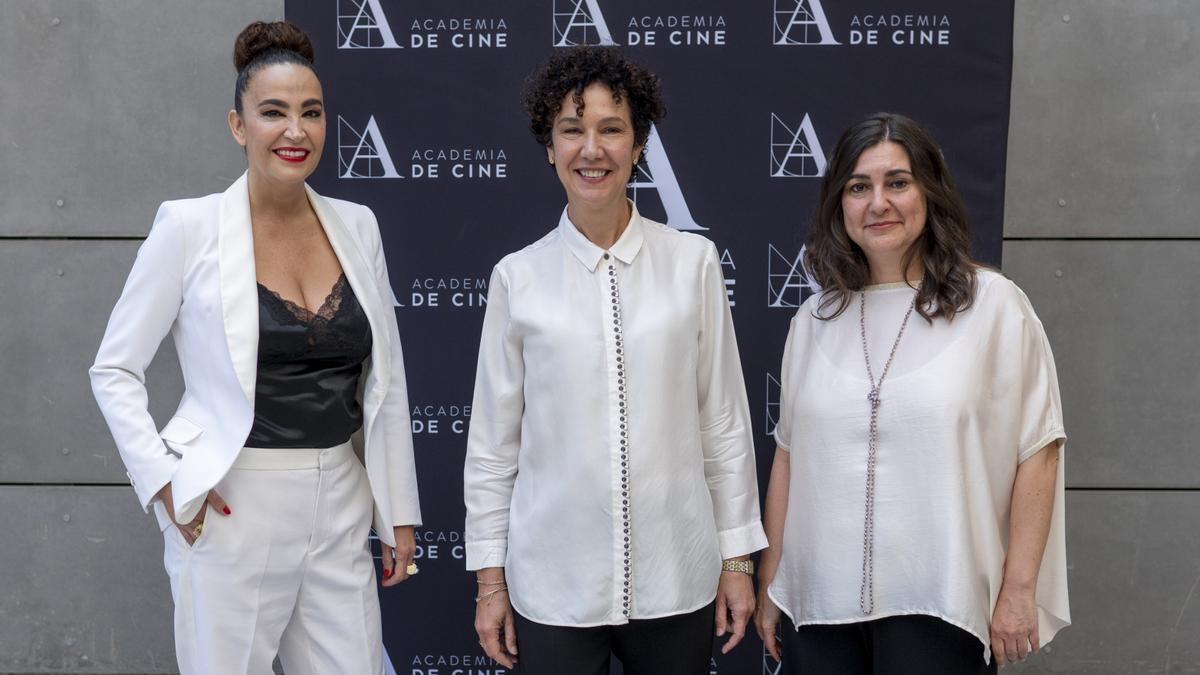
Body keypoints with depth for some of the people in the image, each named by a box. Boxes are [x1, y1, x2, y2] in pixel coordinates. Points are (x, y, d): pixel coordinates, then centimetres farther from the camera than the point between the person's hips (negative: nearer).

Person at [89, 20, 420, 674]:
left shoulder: (356, 226, 4)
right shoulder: (190, 226, -7)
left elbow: (386, 380, 10)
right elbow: (114, 370, 0)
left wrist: (399, 512, 10)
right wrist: (162, 479, -12)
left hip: (339, 509, 4)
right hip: (229, 511, -3)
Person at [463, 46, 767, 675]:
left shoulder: (693, 261, -2)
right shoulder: (518, 277, -1)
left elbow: (724, 420, 3)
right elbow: (493, 440, 3)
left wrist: (737, 557, 4)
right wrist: (490, 580, 4)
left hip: (677, 581, 0)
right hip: (553, 587, 0)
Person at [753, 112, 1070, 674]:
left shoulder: (993, 305, -5)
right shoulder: (814, 320, 7)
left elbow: (1036, 453, -5)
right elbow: (788, 457, 10)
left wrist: (1018, 591, -7)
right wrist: (769, 584, 10)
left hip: (938, 606, -3)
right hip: (818, 605, 4)